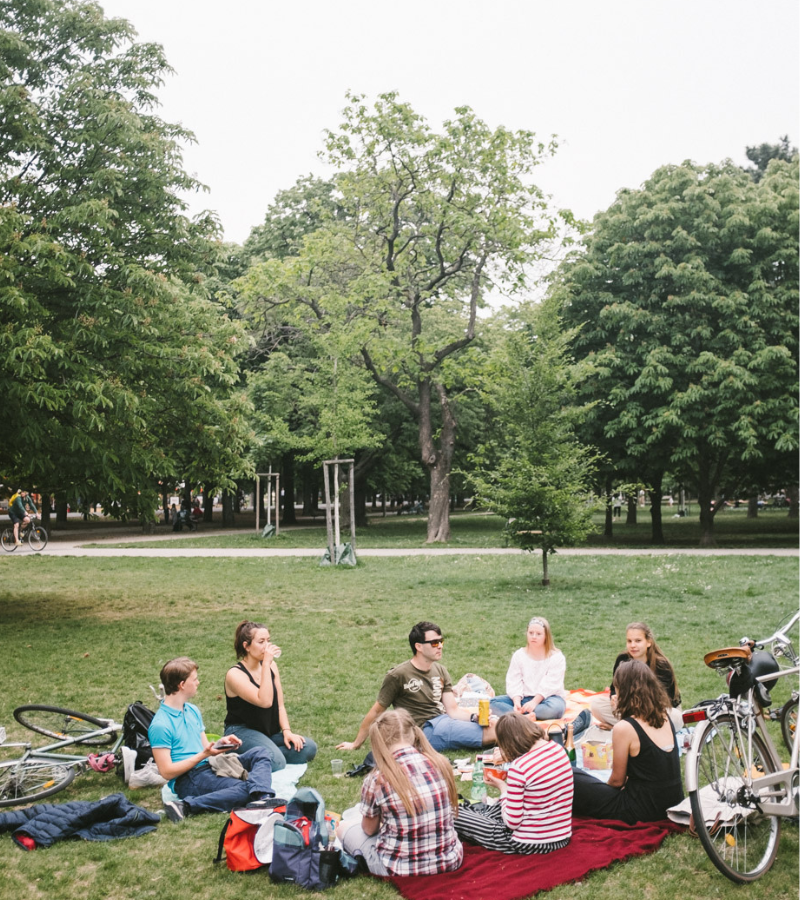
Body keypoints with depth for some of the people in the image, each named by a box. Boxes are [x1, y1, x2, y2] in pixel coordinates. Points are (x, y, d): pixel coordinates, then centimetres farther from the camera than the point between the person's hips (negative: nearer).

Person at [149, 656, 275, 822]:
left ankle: (262, 796, -33)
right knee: (242, 790, -29)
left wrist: (221, 743, -1)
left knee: (259, 753, -5)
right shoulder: (160, 725, -13)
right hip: (188, 779, -9)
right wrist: (202, 755, -19)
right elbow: (166, 772, -16)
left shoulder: (192, 710, 16)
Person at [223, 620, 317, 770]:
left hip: (270, 732, 8)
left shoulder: (271, 666, 6)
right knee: (276, 762, -32)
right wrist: (266, 664, -29)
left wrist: (286, 731, -8)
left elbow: (280, 705, 8)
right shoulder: (235, 674, -16)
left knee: (308, 748, -14)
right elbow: (265, 702, -29)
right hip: (242, 731, -7)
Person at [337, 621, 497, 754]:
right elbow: (377, 711, -1)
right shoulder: (398, 675, -9)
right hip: (426, 730, -7)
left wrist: (474, 717, -12)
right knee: (488, 733, -24)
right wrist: (356, 744, 6)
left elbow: (452, 710, 8)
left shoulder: (440, 671, 11)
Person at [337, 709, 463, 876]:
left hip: (401, 869, -3)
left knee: (343, 827, 21)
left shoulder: (376, 780, -18)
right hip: (450, 861, 3)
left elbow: (369, 829, -1)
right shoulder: (441, 763, -9)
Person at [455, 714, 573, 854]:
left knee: (455, 817, 10)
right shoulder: (558, 748, -3)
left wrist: (502, 787, -5)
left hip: (531, 844, -7)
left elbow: (512, 823, -19)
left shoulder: (518, 768, -23)